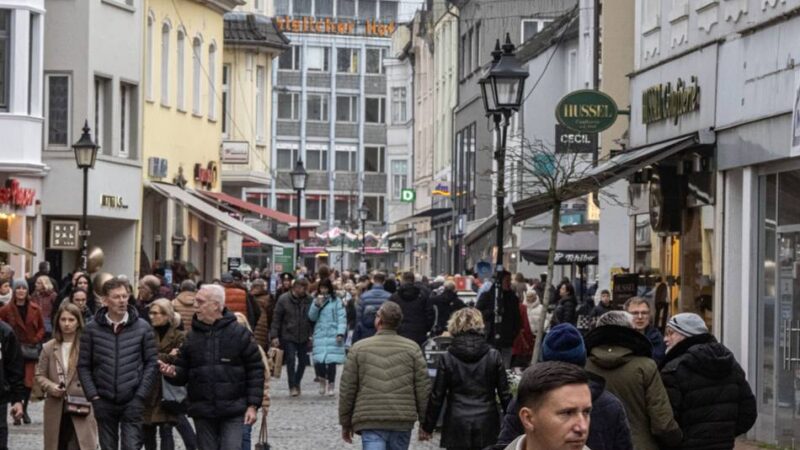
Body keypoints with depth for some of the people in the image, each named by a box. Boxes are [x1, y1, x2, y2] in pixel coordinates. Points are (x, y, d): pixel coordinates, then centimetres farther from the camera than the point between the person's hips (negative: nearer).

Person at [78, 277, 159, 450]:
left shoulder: (142, 328, 0)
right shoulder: (92, 329, 0)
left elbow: (152, 363, 2)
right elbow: (83, 366, 3)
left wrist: (140, 396, -6)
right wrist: (93, 396, -6)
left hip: (132, 403, -1)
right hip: (104, 403, 1)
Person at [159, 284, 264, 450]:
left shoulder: (240, 334, -4)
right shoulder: (192, 337, 7)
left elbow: (255, 370, -2)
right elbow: (183, 372, 12)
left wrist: (253, 405, -7)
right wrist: (173, 372, -12)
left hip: (233, 412, -4)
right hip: (203, 413, 4)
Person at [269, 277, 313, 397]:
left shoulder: (309, 300, 0)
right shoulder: (284, 299, -6)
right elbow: (276, 318, -4)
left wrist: (311, 335, 4)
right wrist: (274, 336, -9)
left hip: (303, 337, 3)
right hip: (288, 336, -3)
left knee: (303, 360, 7)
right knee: (291, 360, -7)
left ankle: (297, 383, 27)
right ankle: (292, 386, 1)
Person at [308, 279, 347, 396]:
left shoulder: (336, 301, 1)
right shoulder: (316, 301, 14)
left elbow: (342, 318, -4)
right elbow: (312, 317, 7)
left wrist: (340, 333, -13)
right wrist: (317, 305, -8)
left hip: (333, 336, -3)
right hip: (319, 335, 3)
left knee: (331, 361, -5)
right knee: (318, 361, -8)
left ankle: (330, 386, 10)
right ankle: (322, 380, 18)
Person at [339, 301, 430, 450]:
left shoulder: (359, 348, 2)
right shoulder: (412, 348, 3)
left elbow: (347, 389, 4)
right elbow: (423, 388, 3)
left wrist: (345, 423, 14)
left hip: (370, 424, -2)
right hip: (403, 421, 2)